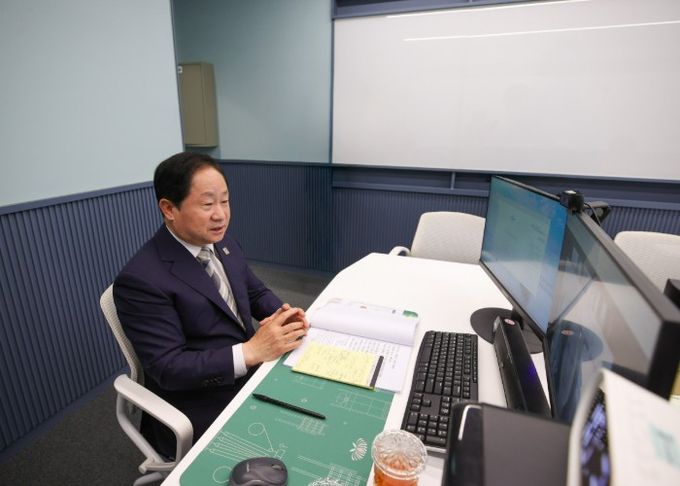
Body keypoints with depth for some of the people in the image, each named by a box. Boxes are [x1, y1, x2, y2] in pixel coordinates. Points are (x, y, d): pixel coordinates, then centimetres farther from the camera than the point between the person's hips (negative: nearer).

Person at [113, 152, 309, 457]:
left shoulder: (223, 244, 2)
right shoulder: (141, 279, -21)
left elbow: (255, 292, 10)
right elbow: (168, 368, -21)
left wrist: (282, 315, -11)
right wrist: (251, 351, -30)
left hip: (252, 373, 7)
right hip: (201, 410, -6)